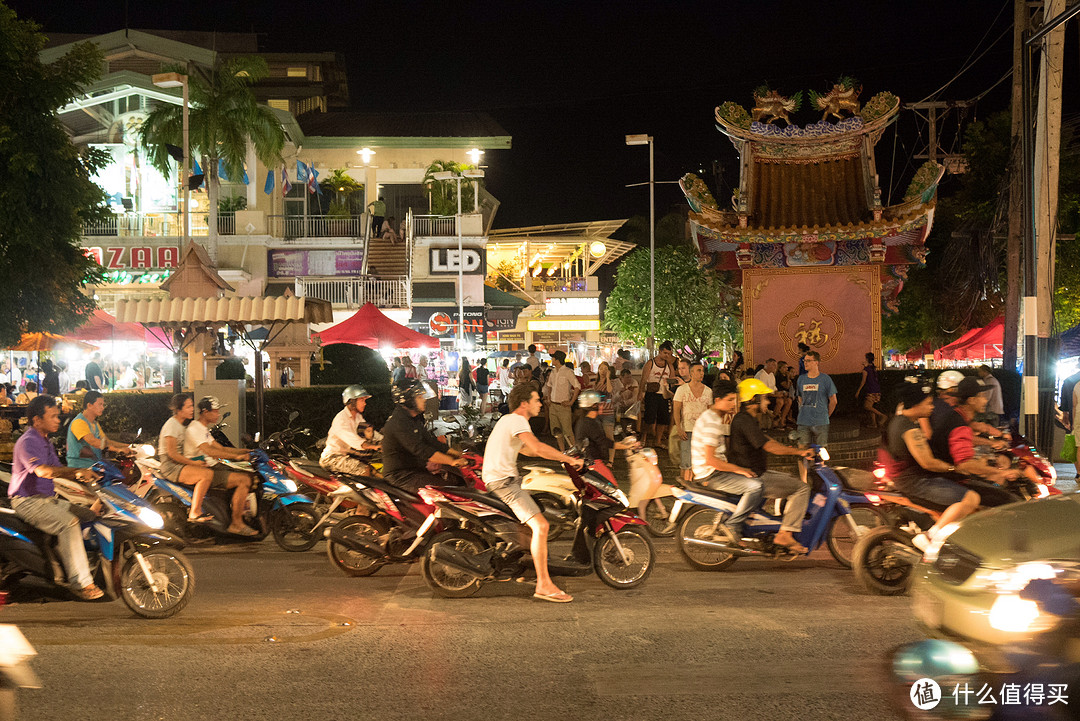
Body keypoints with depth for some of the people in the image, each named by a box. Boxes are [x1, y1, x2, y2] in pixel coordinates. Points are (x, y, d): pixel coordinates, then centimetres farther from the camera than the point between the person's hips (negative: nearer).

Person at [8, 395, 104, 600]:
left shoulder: (45, 441, 17)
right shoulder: (27, 442, -16)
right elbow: (43, 471, -33)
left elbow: (58, 471, 19)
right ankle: (80, 583, -27)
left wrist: (80, 474, 2)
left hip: (47, 498, 10)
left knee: (85, 515, 2)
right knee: (69, 523, -27)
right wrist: (77, 471, -38)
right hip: (28, 501, -10)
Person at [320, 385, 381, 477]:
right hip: (332, 457, -9)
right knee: (366, 470, -27)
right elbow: (352, 440, -33)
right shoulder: (341, 418, -19)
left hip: (348, 454, 9)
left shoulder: (358, 417, 12)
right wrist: (374, 446, -44)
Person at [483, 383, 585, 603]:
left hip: (498, 479, 11)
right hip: (503, 481, -11)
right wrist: (570, 459, -20)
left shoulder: (507, 419, 20)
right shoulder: (517, 420, -13)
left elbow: (526, 449, 31)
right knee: (540, 525, -20)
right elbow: (537, 447, -28)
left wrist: (559, 456, 22)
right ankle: (544, 585, -23)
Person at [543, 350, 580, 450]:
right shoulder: (553, 372, 10)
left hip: (563, 405, -7)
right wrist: (549, 398, 14)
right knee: (556, 431, 9)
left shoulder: (567, 372, -11)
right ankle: (562, 451, 18)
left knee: (567, 431, -8)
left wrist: (571, 402, -15)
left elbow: (577, 387, -14)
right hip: (553, 405, 7)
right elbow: (549, 385, 27)